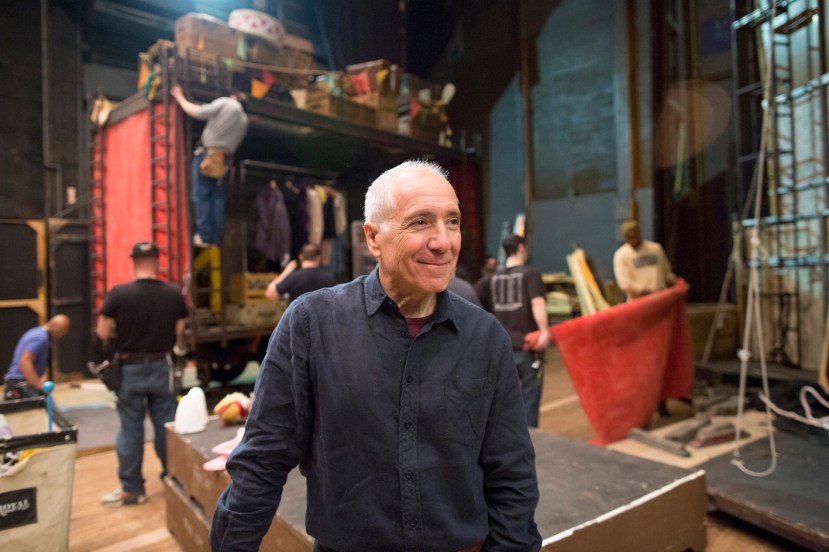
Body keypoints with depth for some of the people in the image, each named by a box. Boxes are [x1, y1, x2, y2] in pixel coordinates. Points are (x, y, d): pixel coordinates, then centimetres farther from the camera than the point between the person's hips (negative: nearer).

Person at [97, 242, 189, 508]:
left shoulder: (118, 293, -13)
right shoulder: (174, 293, -7)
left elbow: (103, 333, -7)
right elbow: (179, 334, -1)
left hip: (131, 369, -2)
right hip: (161, 367, 2)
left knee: (130, 429, 10)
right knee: (166, 426, 12)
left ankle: (131, 488, 19)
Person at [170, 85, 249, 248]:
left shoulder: (224, 102, 0)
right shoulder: (244, 119, 17)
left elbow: (197, 112, -8)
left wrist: (180, 98, 6)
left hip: (207, 154, -6)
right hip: (224, 159, 6)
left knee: (201, 195, -3)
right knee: (217, 197, 7)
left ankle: (205, 236, -7)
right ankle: (216, 238, 4)